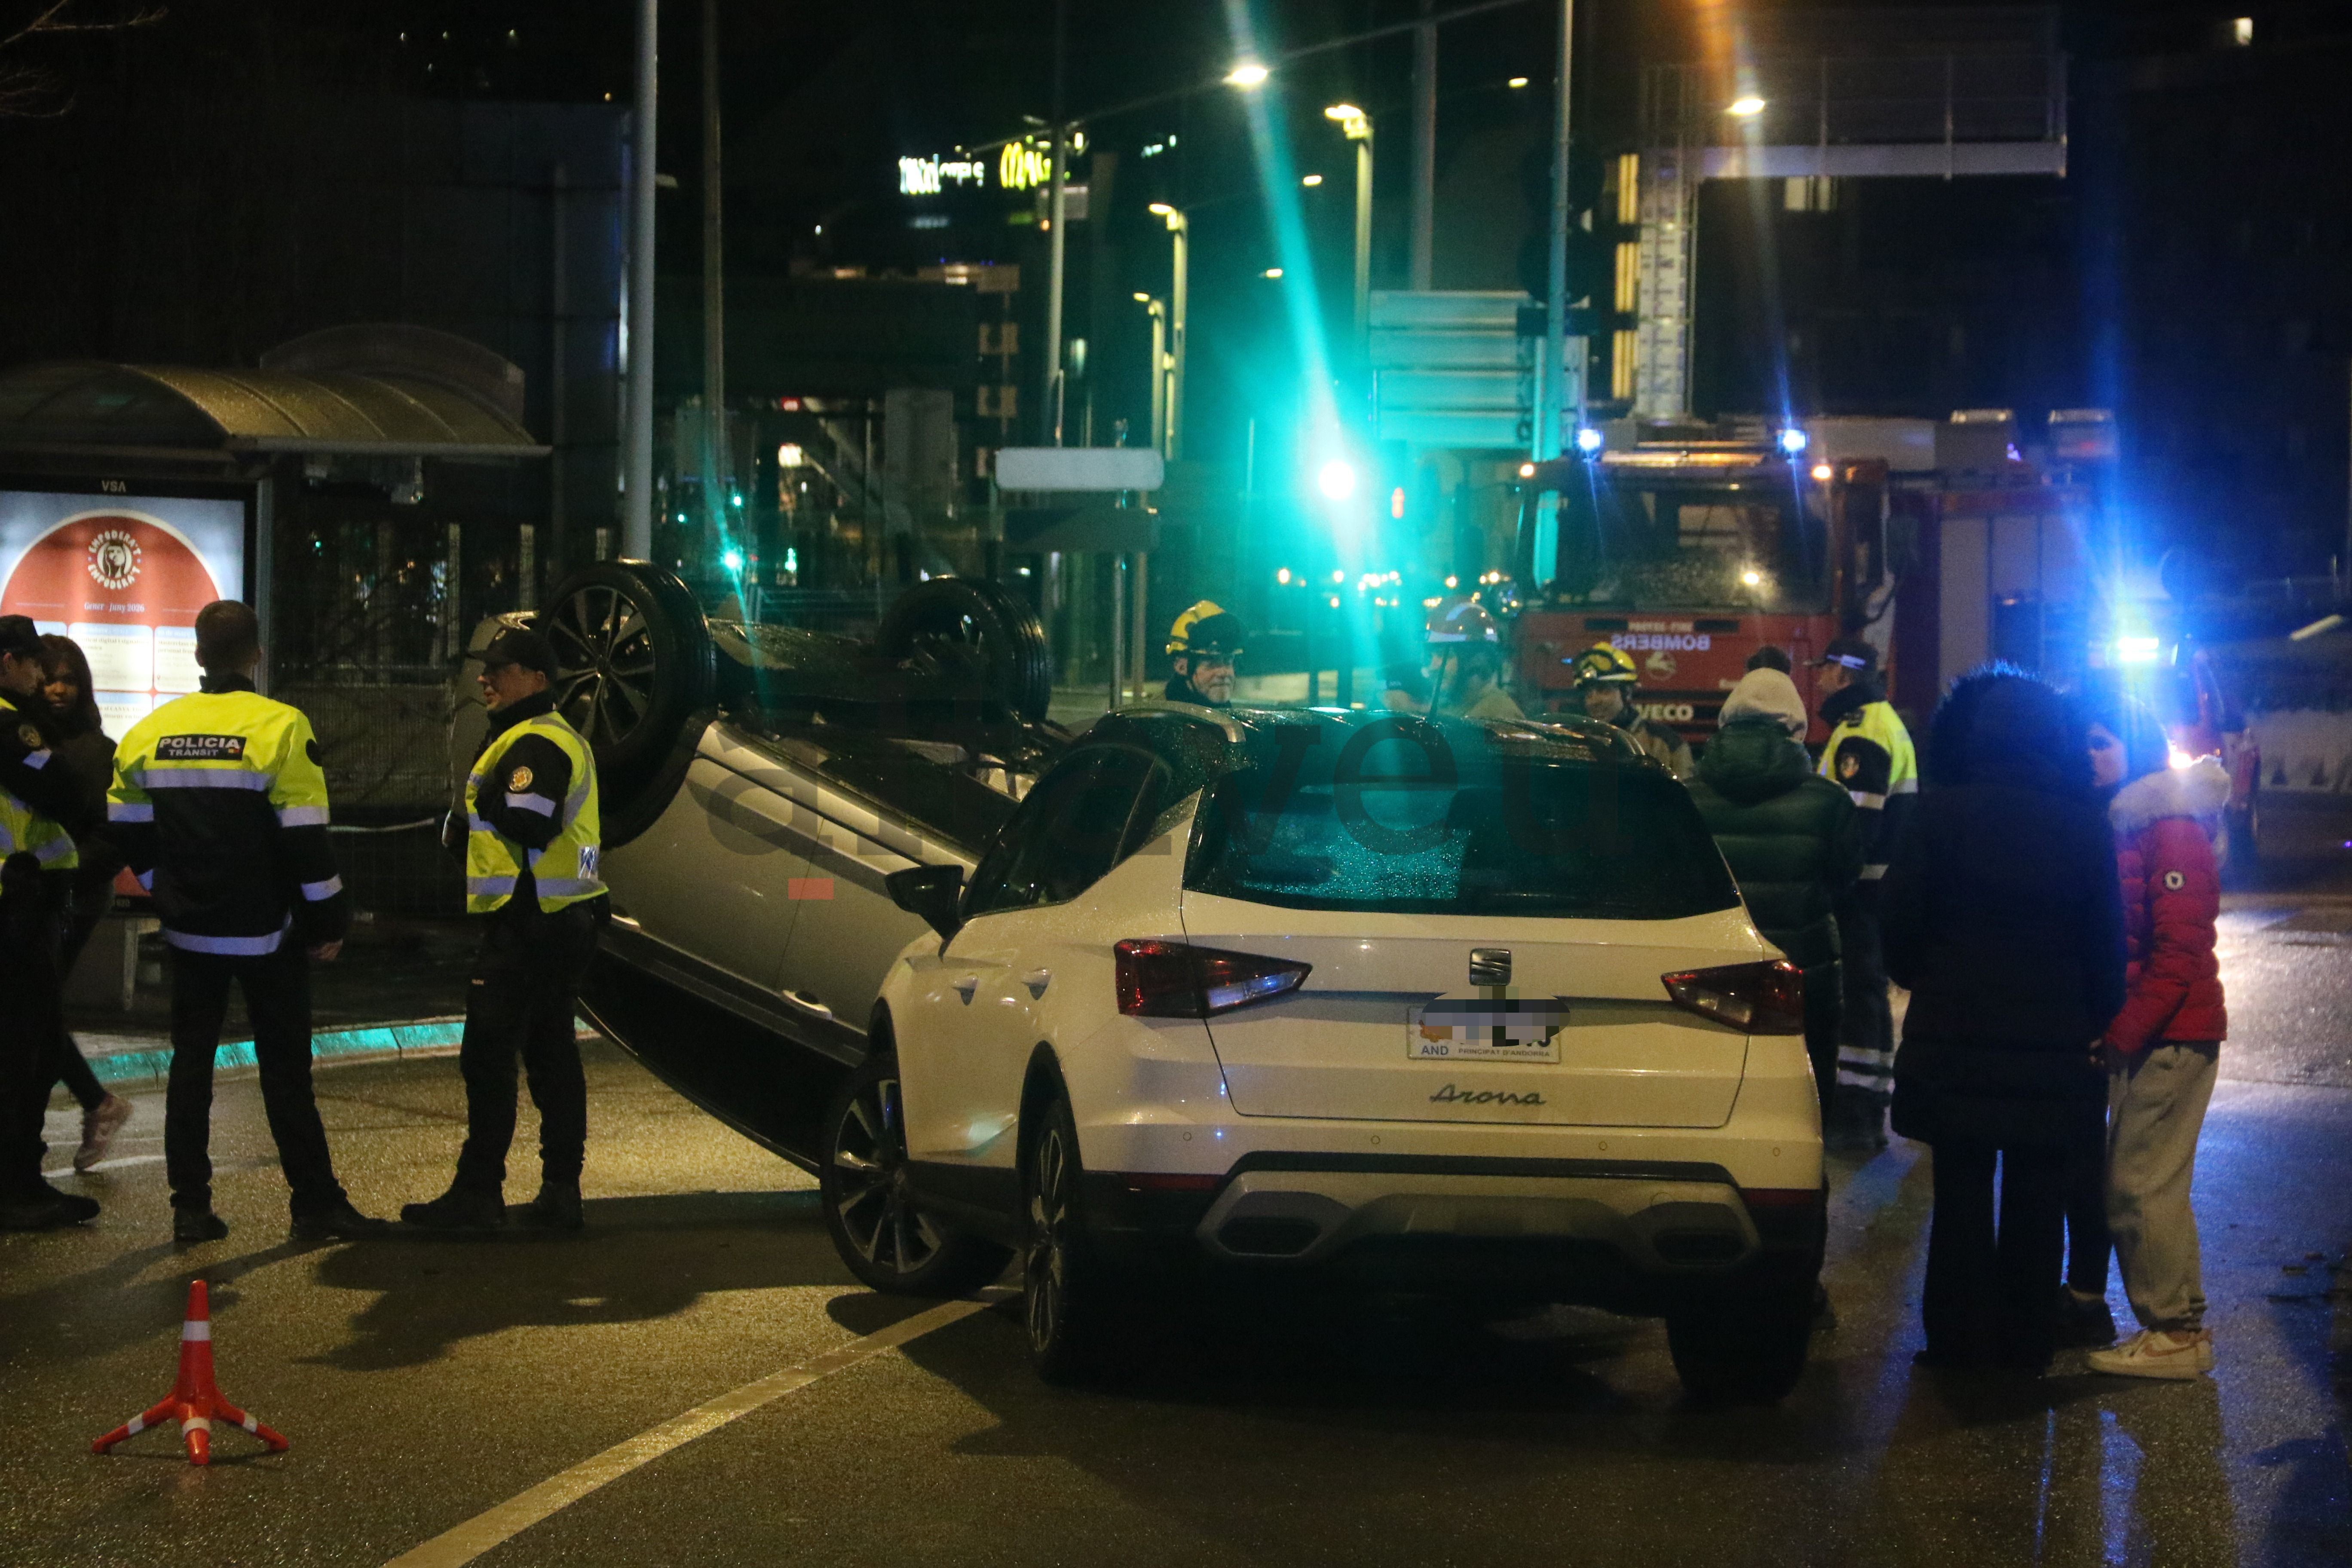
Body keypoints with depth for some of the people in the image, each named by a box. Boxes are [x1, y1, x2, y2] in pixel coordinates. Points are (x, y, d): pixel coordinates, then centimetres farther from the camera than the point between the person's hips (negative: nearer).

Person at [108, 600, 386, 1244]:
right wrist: (328, 920, -5)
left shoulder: (151, 732, 2)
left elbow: (128, 829, 9)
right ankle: (316, 1203, 4)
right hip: (265, 932, -4)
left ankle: (190, 1208, 9)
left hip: (191, 930, 4)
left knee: (191, 1063, 10)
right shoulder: (279, 727, -13)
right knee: (285, 1069, 2)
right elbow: (305, 839, -14)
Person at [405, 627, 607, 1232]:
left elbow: (529, 824, -26)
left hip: (527, 925, -11)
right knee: (551, 1052, 12)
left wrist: (486, 803, -9)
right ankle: (561, 1191, 14)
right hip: (565, 924, 11)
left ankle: (478, 1192, -7)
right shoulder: (564, 739, 20)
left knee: (489, 1057, -8)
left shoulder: (533, 744, -15)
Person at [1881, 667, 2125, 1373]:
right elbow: (2106, 942, 0)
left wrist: (1921, 980, 10)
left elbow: (1899, 918, -9)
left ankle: (1960, 1339, 11)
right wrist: (2095, 1017, 13)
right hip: (2052, 1043, 2)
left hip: (1955, 1037, -2)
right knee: (2037, 1196, 11)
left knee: (1962, 1190, 8)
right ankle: (2027, 1344, 15)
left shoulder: (1946, 814, -12)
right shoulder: (2084, 826, -4)